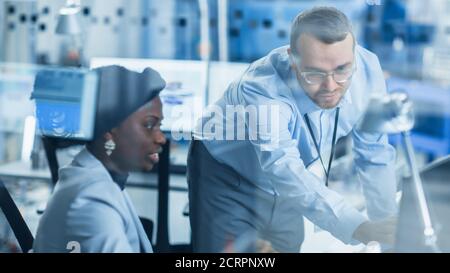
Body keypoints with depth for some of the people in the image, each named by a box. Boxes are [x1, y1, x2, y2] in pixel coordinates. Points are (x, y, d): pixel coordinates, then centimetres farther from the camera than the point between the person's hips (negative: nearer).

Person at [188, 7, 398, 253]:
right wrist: (361, 229, -58)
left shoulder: (367, 69, -23)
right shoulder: (261, 88, -37)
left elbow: (374, 157, -12)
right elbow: (287, 174, -48)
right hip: (229, 179, -4)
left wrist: (389, 227, -17)